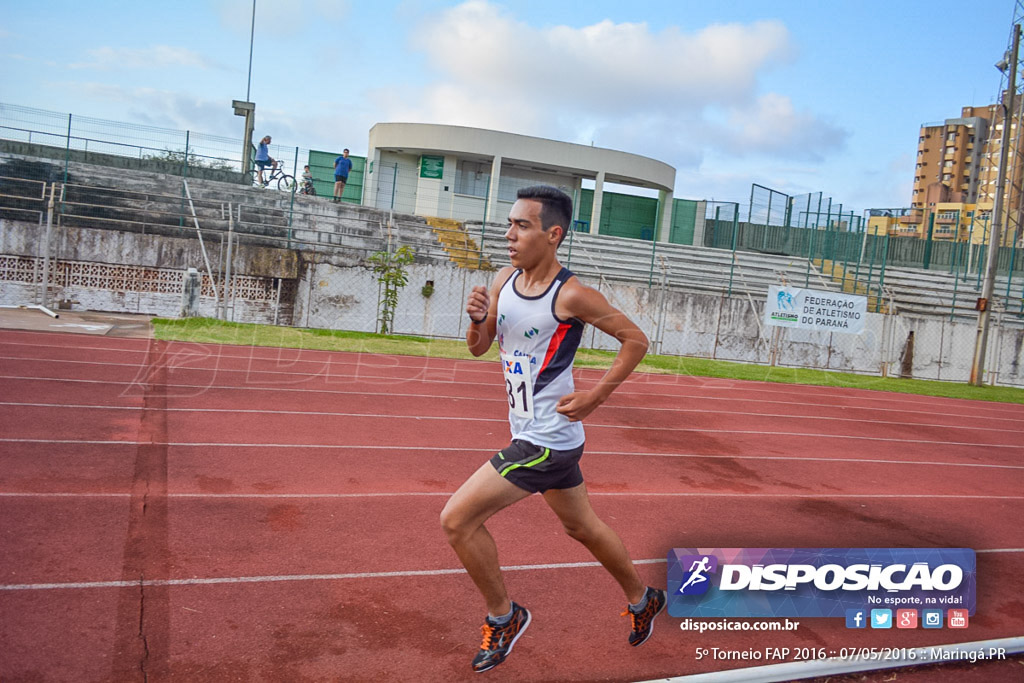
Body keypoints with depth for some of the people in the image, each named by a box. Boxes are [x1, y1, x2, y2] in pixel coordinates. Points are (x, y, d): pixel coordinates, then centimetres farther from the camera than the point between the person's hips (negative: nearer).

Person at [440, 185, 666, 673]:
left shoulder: (571, 295, -19)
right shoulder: (504, 281, 2)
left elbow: (635, 339, -11)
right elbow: (478, 347, 10)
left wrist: (593, 398, -14)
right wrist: (477, 320, -12)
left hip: (547, 440, -8)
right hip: (534, 433, 8)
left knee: (456, 519, -8)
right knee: (582, 527, 24)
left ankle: (503, 616, 13)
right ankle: (643, 600, 46)